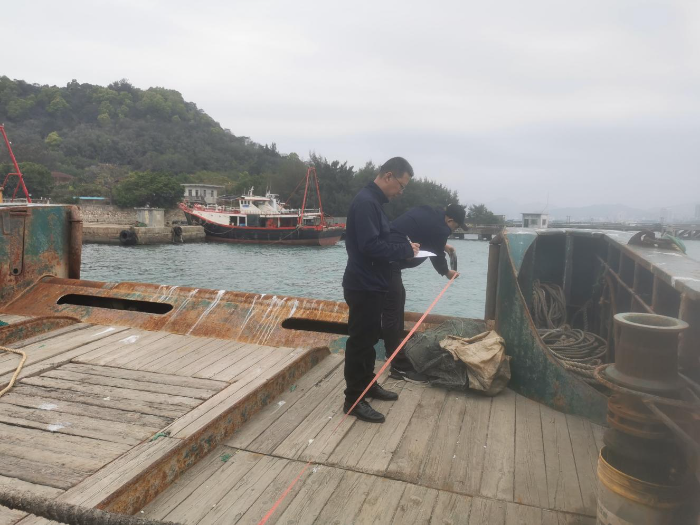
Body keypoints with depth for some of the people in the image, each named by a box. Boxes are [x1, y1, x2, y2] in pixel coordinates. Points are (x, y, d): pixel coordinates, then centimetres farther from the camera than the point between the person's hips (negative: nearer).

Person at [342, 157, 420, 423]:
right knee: (360, 341, -1)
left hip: (372, 284, 10)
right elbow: (370, 246, -27)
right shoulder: (365, 201, -19)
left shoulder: (374, 201, 14)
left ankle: (368, 384, 35)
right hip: (363, 286, -10)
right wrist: (405, 249, -16)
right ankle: (353, 399, 10)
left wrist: (405, 247, 3)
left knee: (370, 338, 20)